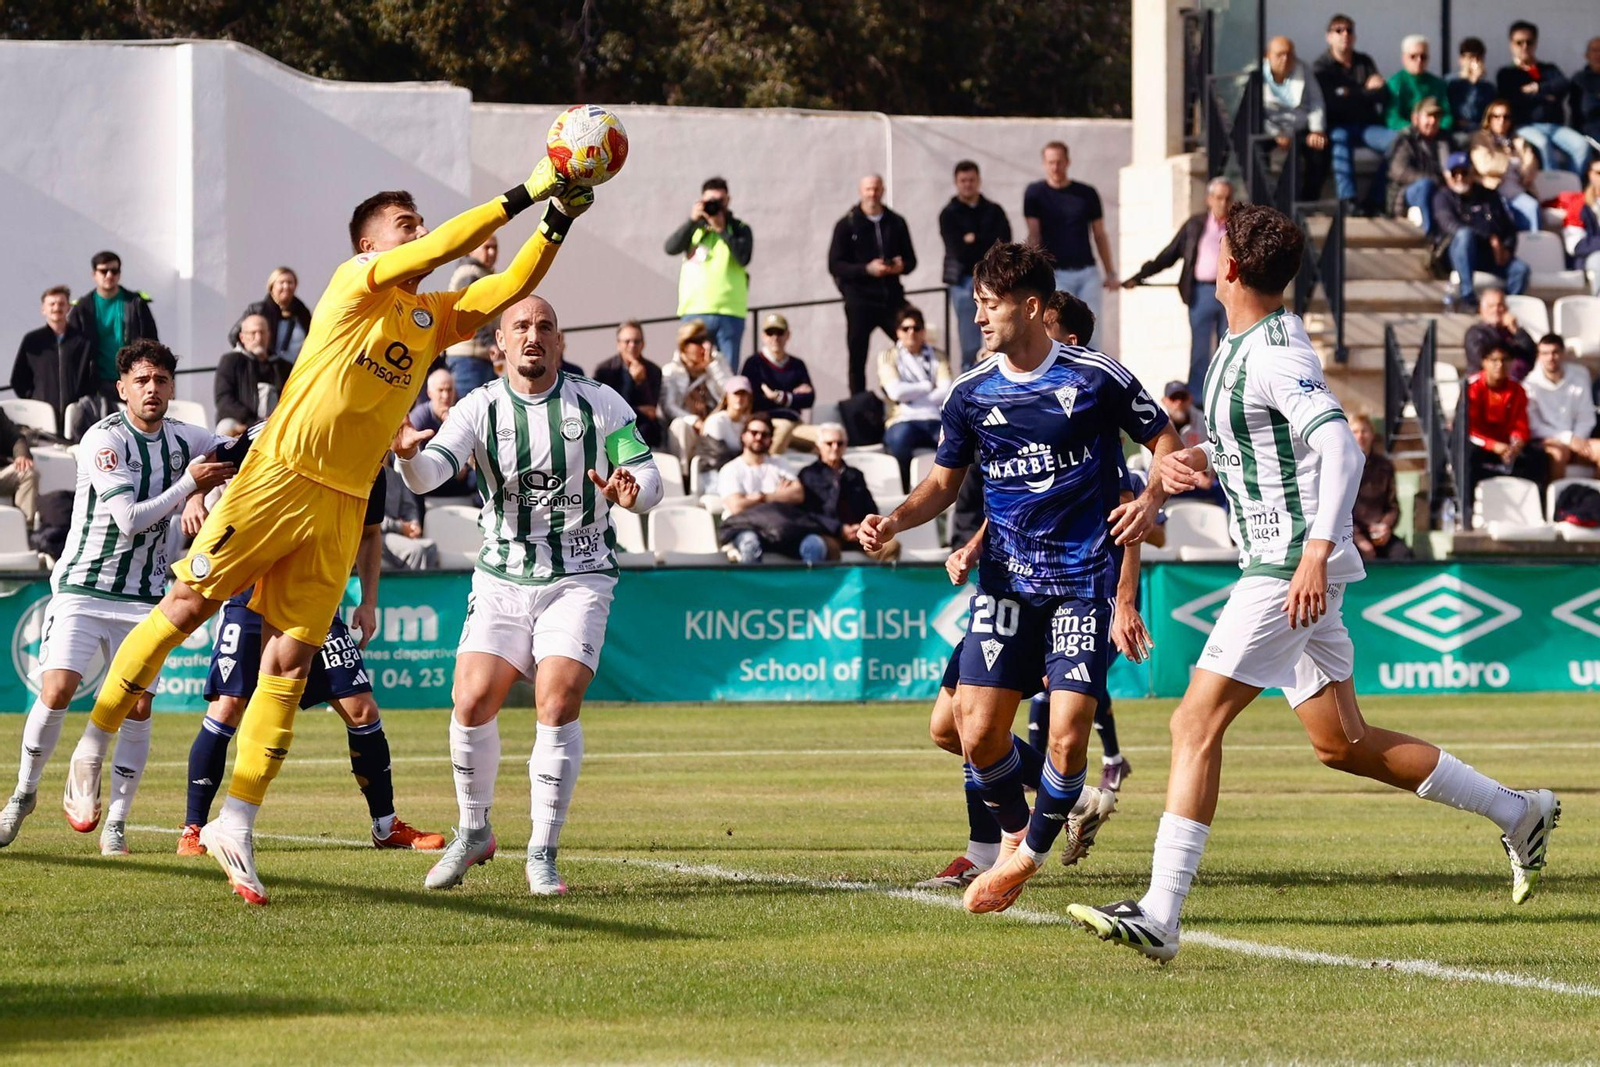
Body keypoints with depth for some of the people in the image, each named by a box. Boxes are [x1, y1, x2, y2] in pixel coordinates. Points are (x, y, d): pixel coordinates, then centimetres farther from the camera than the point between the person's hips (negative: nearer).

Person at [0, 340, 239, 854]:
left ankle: (116, 820, 4)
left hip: (142, 598, 4)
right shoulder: (104, 439, -14)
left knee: (137, 706, -6)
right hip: (82, 586, -4)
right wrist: (189, 484, -20)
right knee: (57, 691, -16)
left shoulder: (184, 439, 3)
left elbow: (242, 455, 19)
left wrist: (199, 497, 1)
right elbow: (129, 519, -21)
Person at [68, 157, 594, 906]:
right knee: (186, 605, -2)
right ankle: (94, 744, 13)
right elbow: (441, 248, -17)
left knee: (290, 660, 0)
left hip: (343, 507, 5)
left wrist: (558, 222, -7)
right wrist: (524, 194, -18)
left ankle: (236, 824, 1)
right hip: (279, 475, -5)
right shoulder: (355, 282, -3)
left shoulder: (433, 316, 15)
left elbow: (510, 287, 9)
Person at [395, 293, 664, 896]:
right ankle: (473, 831, 13)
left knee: (557, 706, -17)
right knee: (472, 703, -10)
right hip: (501, 579, 2)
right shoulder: (482, 408, -2)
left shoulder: (600, 404, -2)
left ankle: (542, 855, -7)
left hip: (578, 579, -2)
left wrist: (632, 491, -26)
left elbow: (649, 474, -2)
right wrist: (409, 453, -38)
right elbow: (429, 474, -15)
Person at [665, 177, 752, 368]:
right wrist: (693, 221, -9)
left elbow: (744, 257, -8)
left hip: (729, 313, -1)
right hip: (695, 311, 2)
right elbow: (671, 248, -2)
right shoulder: (694, 228, 14)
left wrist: (721, 230, -10)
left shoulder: (739, 229, 9)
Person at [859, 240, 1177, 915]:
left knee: (1068, 737, -12)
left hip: (1084, 580, -3)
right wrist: (895, 520, -5)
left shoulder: (1096, 378, -7)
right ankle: (1012, 836, 23)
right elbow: (945, 482, 13)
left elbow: (1165, 441, 3)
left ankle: (1030, 856, 13)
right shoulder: (971, 393, 4)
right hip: (1006, 579, 3)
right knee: (979, 733, -6)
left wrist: (1150, 500, -16)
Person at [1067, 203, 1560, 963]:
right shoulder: (1243, 344, 14)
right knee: (1339, 743, 16)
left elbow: (1339, 445, -28)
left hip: (1289, 569, -10)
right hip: (1282, 565, 10)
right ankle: (1518, 813, 26)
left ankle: (1159, 915, -17)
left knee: (1197, 723, -14)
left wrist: (1317, 551, -35)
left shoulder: (1274, 353, -16)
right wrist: (1200, 460, 15)